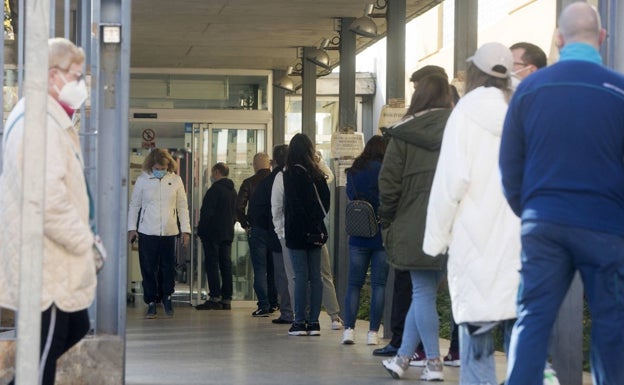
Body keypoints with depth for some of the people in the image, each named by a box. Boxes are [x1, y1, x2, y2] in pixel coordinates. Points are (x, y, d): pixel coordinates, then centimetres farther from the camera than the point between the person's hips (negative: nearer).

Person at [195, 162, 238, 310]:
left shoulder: (215, 190, -13)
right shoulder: (233, 191, 14)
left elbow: (207, 212, -16)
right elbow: (235, 213, 19)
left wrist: (201, 230, -8)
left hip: (213, 232, -8)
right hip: (228, 233, 8)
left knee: (211, 264, -6)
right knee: (226, 265, 7)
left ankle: (215, 298, -11)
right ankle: (227, 298, 6)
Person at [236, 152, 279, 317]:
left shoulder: (249, 183, -5)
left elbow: (239, 206, -11)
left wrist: (245, 225, 1)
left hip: (257, 230, -2)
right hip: (276, 229, 2)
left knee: (260, 269, 0)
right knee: (273, 269, 14)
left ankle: (263, 306, -7)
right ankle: (273, 303, 19)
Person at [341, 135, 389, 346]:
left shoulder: (354, 172, 4)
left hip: (358, 235, 2)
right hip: (382, 236, -2)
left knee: (354, 283, 7)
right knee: (379, 284, 2)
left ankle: (349, 329, -4)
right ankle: (373, 332, 0)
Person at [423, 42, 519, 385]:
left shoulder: (466, 113, -4)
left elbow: (451, 181, -8)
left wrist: (436, 238, -1)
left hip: (477, 240, -3)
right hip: (520, 241, 3)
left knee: (476, 336, -1)